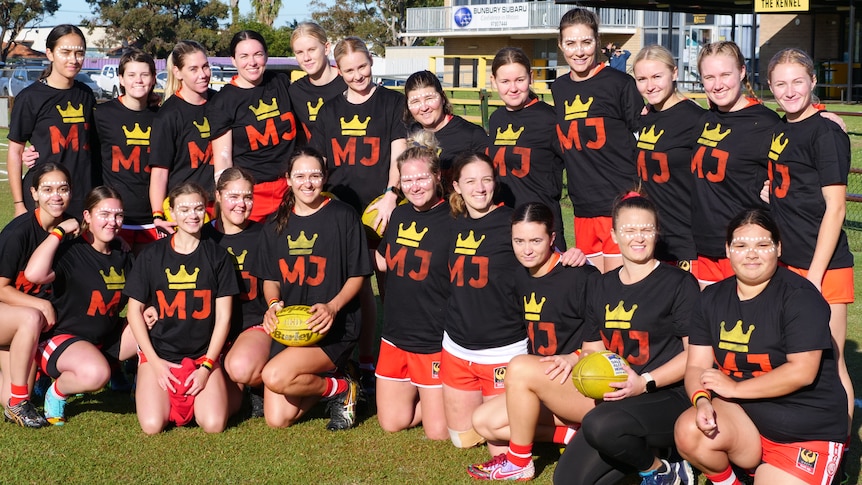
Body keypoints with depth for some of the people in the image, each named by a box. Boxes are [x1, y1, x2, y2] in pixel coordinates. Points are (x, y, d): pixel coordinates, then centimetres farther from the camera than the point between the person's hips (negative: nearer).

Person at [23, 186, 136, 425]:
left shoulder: (121, 256, 6)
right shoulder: (70, 252, -17)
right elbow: (33, 274, -37)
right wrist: (60, 231, -29)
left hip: (108, 338, 8)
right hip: (63, 338, -8)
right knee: (96, 373, -38)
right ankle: (57, 391, -4)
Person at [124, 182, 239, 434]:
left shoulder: (217, 256, 3)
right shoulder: (151, 255, 2)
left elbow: (223, 316, 1)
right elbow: (134, 310, 4)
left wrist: (206, 366, -7)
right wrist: (154, 361, -6)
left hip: (203, 355, 0)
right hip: (159, 354, 0)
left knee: (214, 424, -21)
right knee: (152, 425, -21)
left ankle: (191, 400, 13)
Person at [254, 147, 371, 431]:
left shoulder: (343, 217, -3)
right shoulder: (276, 225, 12)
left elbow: (357, 275, -2)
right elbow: (270, 279, 16)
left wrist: (333, 306, -20)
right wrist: (273, 304, -7)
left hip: (334, 326, -5)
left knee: (275, 376, -29)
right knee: (277, 419, -7)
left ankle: (340, 389, -2)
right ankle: (316, 382, 22)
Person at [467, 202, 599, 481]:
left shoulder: (582, 278, -15)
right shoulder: (522, 280, 7)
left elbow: (600, 348, -13)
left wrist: (573, 359, -30)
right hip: (547, 388, 8)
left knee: (520, 367, -30)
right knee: (484, 421, -3)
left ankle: (519, 463, -12)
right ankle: (574, 433, -3)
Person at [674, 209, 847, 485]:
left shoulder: (799, 296, -14)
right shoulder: (713, 299, 5)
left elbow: (802, 371, -21)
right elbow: (697, 366, 1)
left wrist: (735, 387, -17)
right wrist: (701, 400, -22)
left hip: (808, 430, -4)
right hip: (741, 414, 4)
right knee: (689, 431, -25)